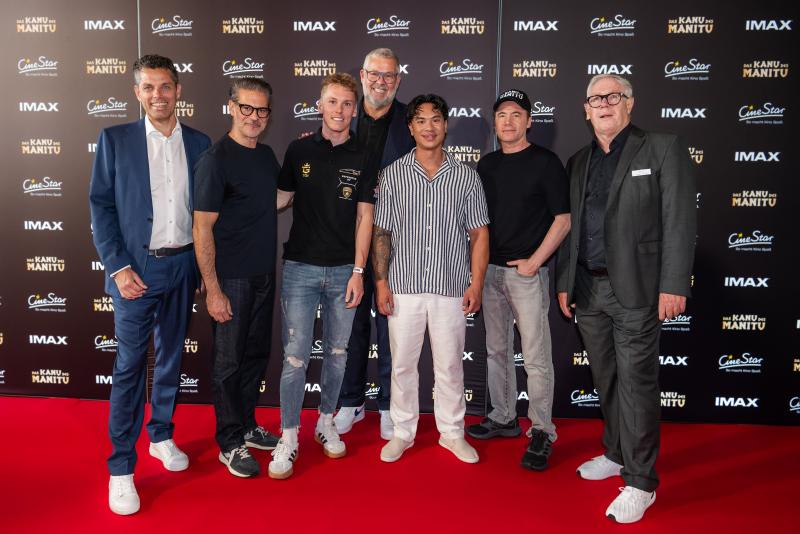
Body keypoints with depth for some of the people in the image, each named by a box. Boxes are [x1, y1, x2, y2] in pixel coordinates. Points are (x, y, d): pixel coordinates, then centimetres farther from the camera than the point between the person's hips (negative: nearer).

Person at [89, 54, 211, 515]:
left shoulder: (199, 143, 5)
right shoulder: (115, 139, -1)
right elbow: (101, 206, -3)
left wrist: (204, 267, 5)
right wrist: (119, 267, -11)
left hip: (184, 266, 3)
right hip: (136, 268, -3)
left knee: (171, 357, 14)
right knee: (130, 365, 0)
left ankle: (162, 436, 33)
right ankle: (122, 467, 12)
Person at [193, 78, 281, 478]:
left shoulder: (266, 155, 8)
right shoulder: (216, 160, -14)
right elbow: (202, 229, -16)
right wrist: (213, 290, -19)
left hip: (264, 275, 7)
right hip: (231, 279, -7)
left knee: (256, 354, 17)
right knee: (229, 361, 5)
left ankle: (247, 426, 34)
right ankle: (230, 444, 20)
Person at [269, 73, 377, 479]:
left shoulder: (363, 160, 3)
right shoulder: (299, 150, 4)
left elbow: (364, 218, 0)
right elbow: (281, 198, 9)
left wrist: (358, 271, -6)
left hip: (343, 270, 1)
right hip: (301, 267, -1)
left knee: (337, 352, 11)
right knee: (295, 355, -1)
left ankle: (326, 422, 29)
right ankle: (288, 438, 11)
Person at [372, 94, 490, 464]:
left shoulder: (466, 177, 4)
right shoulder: (392, 175, 3)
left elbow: (479, 233, 4)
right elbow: (381, 232, 3)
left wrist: (476, 283, -3)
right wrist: (381, 282, -3)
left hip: (451, 287, 0)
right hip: (404, 286, 0)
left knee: (450, 365, 9)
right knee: (402, 363, 9)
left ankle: (452, 432, 26)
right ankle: (402, 432, 25)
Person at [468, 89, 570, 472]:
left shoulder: (545, 162, -4)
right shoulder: (486, 164, 12)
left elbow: (563, 220, -6)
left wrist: (534, 261, -12)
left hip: (527, 271, -6)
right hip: (490, 270, 6)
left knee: (536, 357, -2)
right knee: (496, 350, 14)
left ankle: (541, 432, 9)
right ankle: (503, 418, 28)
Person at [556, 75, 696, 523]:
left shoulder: (663, 150, 0)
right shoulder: (579, 162, 15)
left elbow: (680, 221, -7)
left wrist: (674, 285, -14)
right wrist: (565, 282, 13)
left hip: (635, 289, -5)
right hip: (588, 289, 5)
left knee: (636, 382, -3)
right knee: (606, 379, 14)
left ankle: (640, 482, 8)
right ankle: (617, 454, 31)